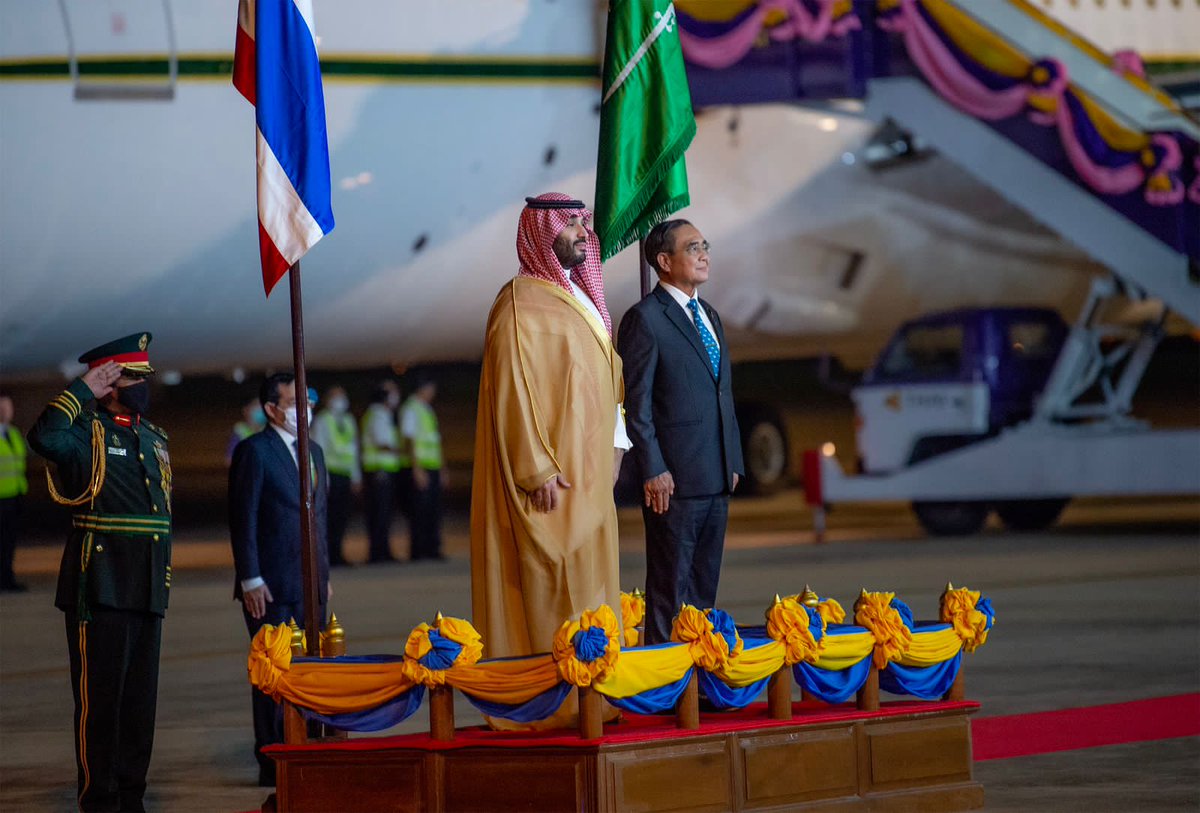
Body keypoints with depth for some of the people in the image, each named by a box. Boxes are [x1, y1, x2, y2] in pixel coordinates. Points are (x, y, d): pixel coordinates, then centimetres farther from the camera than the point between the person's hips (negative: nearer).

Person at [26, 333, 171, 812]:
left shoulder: (154, 439, 18)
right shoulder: (86, 431, -5)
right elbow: (44, 438, -29)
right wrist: (83, 390, -19)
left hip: (147, 590, 7)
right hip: (100, 587, -7)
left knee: (141, 698, 10)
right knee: (100, 696, -4)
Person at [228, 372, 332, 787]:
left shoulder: (313, 452, 16)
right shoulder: (254, 451, -7)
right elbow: (243, 519, -10)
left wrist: (324, 573, 18)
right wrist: (250, 580, -15)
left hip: (310, 585, 7)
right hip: (271, 586, -7)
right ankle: (272, 765, 1)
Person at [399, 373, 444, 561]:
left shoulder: (428, 410, 20)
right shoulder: (411, 409, -5)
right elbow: (408, 441, -12)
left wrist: (442, 469, 20)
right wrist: (417, 469, -18)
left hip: (433, 468, 8)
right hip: (420, 467, -8)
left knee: (434, 510, 6)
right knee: (419, 510, -7)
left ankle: (432, 549, 9)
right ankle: (417, 551, -5)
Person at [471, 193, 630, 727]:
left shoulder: (579, 298, 18)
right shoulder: (521, 302, -10)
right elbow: (513, 390, -16)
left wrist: (612, 443, 13)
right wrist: (539, 471, -21)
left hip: (588, 471, 9)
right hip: (552, 470, -9)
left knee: (587, 582, 8)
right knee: (554, 585, -11)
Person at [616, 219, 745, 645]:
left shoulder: (710, 316, 18)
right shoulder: (644, 319, -8)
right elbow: (636, 402, -11)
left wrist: (733, 461, 15)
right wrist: (653, 471, -16)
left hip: (716, 479, 8)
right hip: (674, 480, -8)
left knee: (705, 583, 11)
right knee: (670, 587, -4)